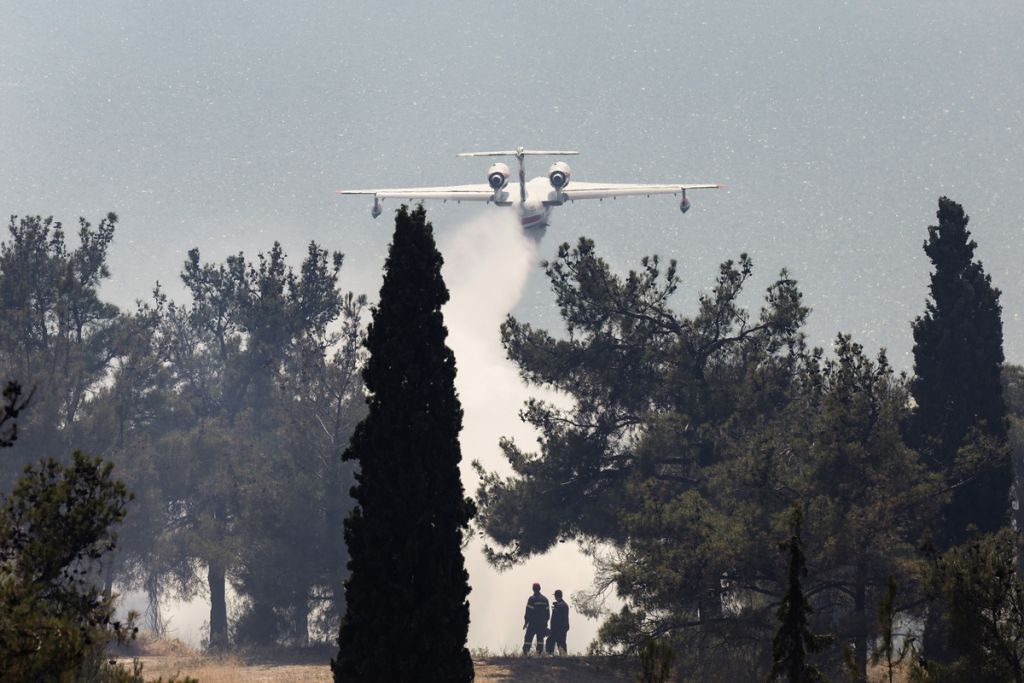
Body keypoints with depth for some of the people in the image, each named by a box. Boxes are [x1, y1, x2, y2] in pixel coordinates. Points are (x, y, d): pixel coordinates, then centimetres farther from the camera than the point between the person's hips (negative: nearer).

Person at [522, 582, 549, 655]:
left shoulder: (532, 599, -9)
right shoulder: (545, 599, 9)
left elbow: (528, 612, -10)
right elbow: (547, 612, 13)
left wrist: (526, 622, -4)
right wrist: (546, 623, 19)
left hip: (533, 623, -5)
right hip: (542, 624, 5)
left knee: (528, 638, -2)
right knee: (540, 639, 8)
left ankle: (525, 653, -8)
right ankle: (540, 653, 3)